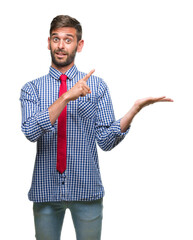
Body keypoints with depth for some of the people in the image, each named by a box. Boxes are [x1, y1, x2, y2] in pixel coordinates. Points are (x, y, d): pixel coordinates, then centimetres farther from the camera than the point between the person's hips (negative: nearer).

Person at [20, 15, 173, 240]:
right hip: (46, 190, 1)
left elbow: (106, 140, -5)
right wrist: (67, 97, -24)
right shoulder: (32, 89, 2)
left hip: (86, 189, 0)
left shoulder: (97, 86, 1)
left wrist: (135, 109, -18)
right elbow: (31, 131, -17)